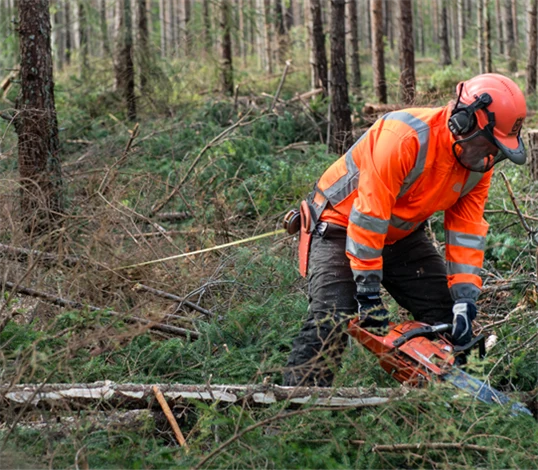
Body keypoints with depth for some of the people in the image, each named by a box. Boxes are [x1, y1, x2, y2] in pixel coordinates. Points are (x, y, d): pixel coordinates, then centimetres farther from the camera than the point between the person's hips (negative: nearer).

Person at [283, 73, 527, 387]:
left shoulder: (479, 164, -9)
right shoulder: (404, 137, -34)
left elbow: (467, 231, -7)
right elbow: (368, 214, -32)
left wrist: (465, 300, -16)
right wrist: (368, 291, -28)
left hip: (403, 235, 7)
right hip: (343, 225, -7)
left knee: (447, 317, 4)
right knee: (331, 323, -22)